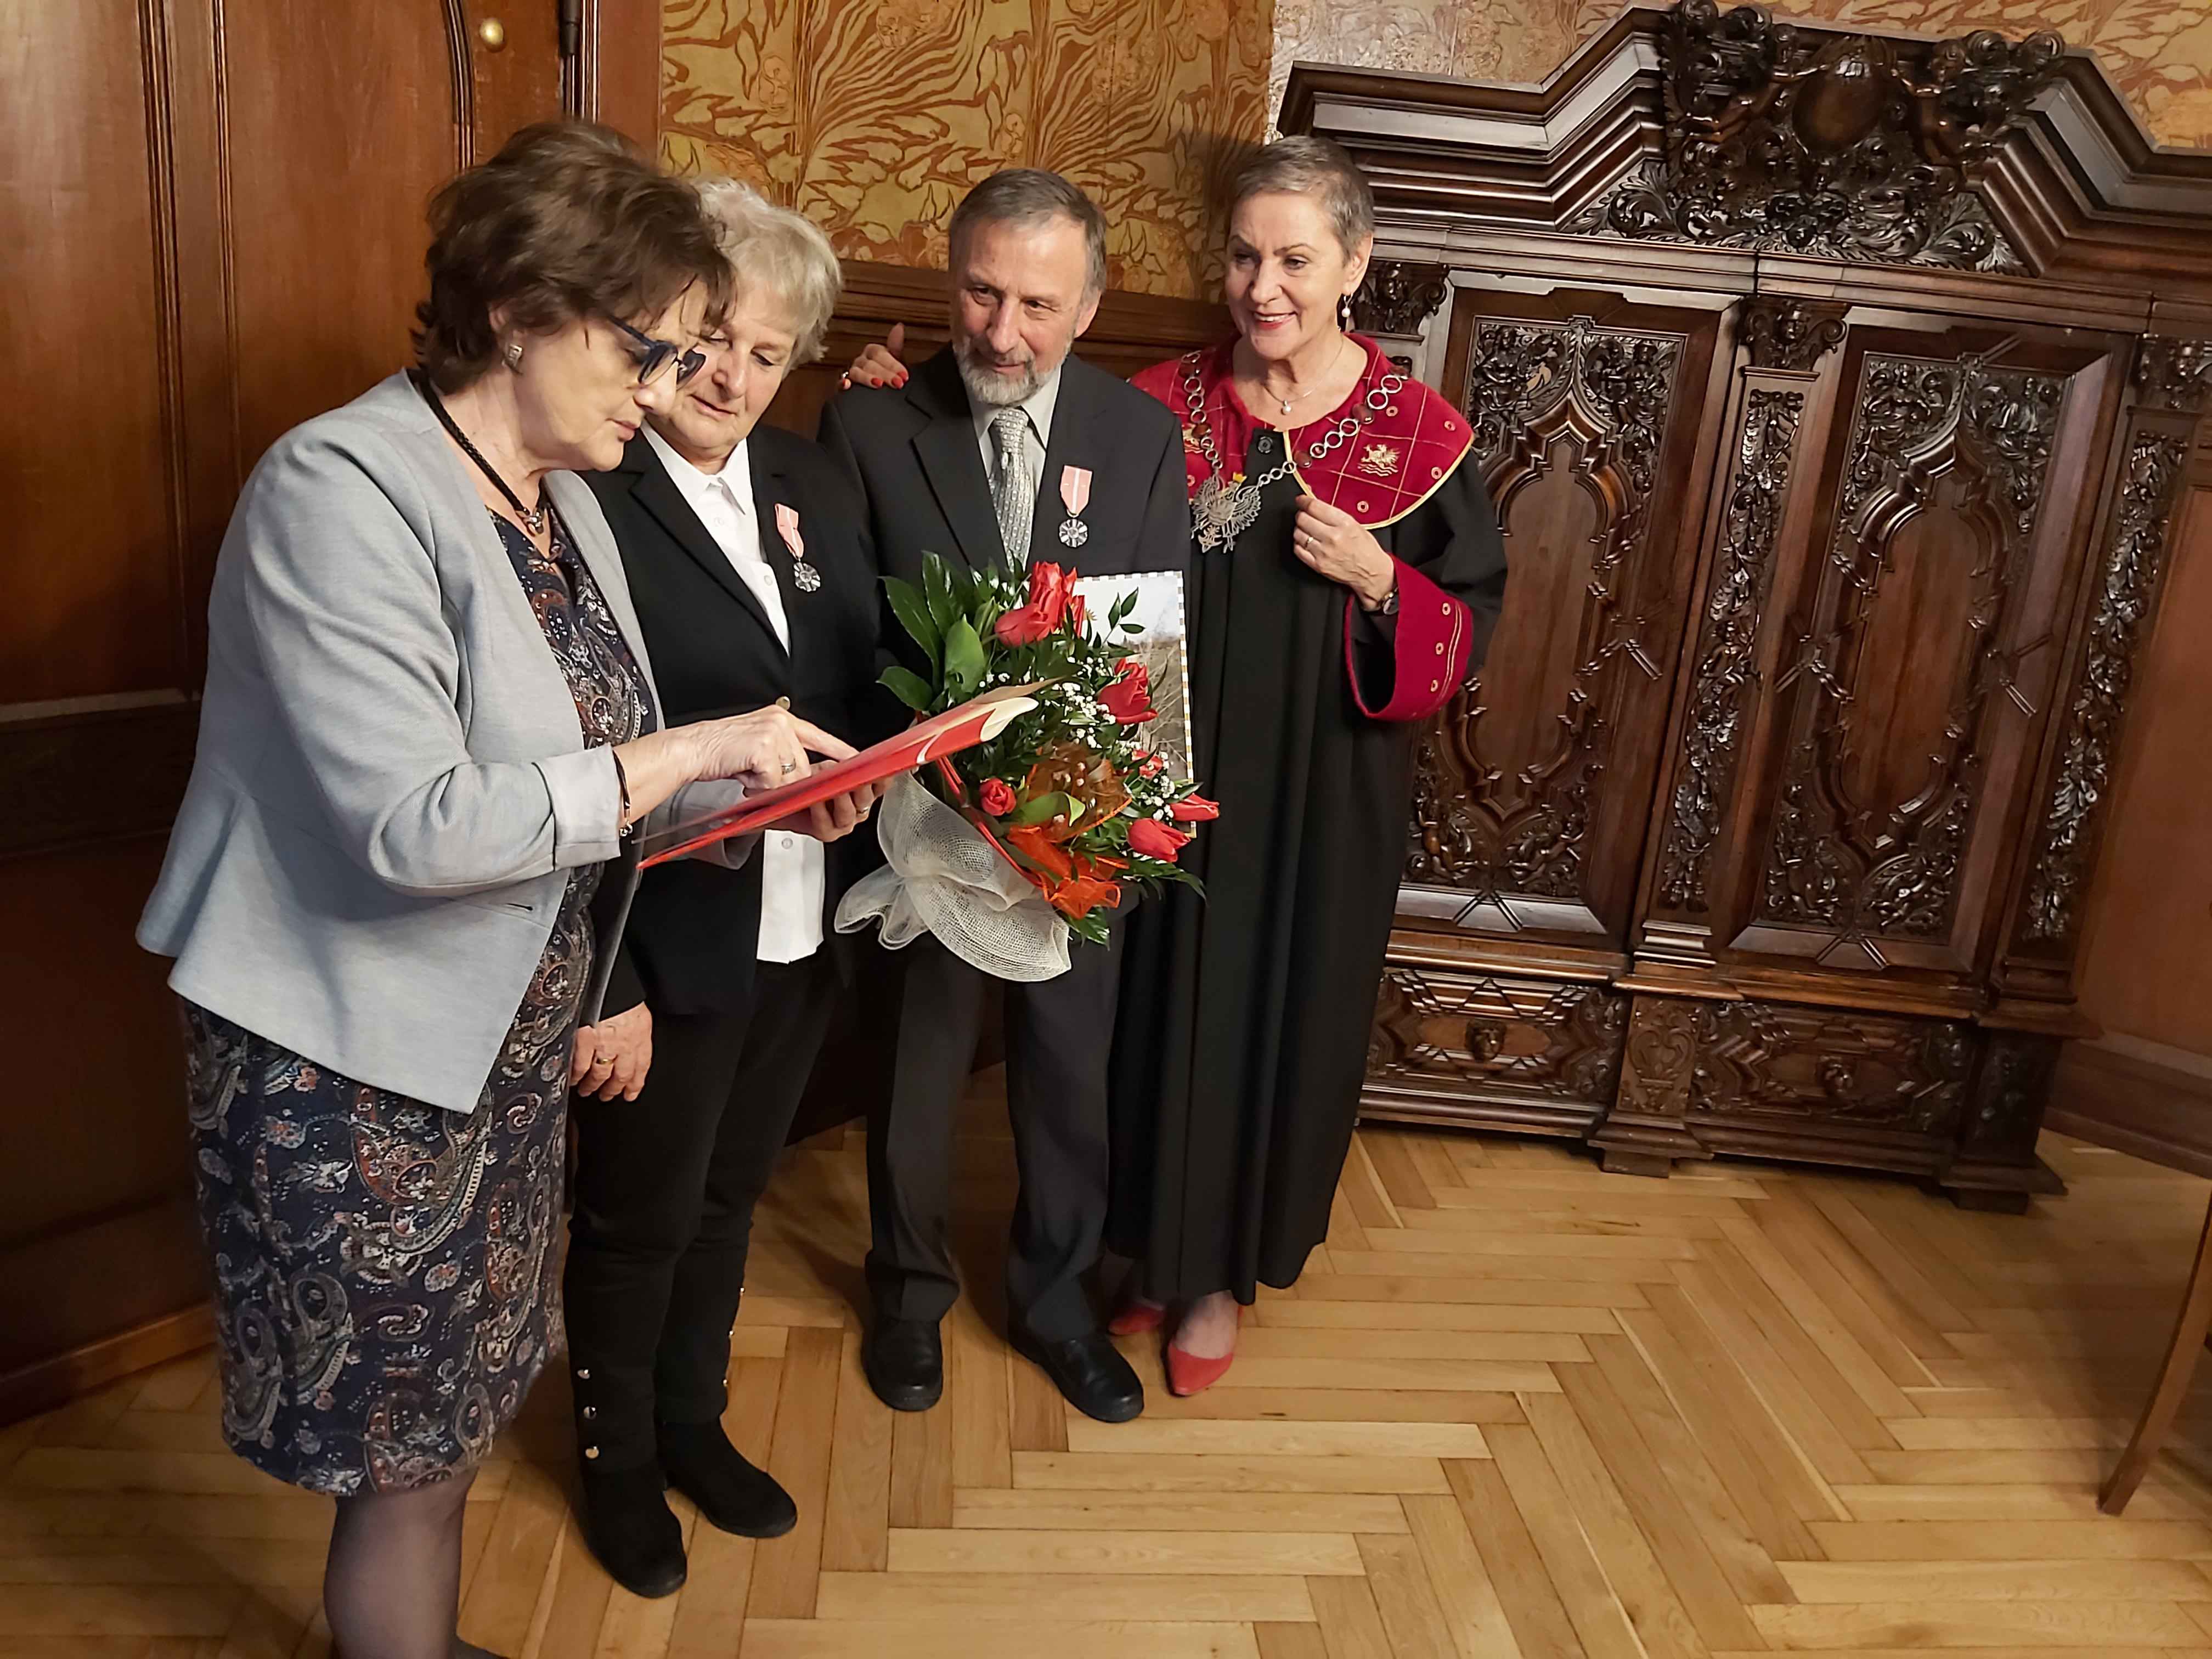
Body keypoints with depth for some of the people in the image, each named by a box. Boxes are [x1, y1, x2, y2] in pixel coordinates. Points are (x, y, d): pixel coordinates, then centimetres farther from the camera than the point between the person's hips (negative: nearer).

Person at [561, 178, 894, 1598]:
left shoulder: (814, 484, 5)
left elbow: (871, 682, 11)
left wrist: (860, 771, -10)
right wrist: (597, 983, -20)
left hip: (804, 933, 6)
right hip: (663, 943, -6)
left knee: (729, 1194, 23)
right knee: (640, 1216, 15)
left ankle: (694, 1419, 48)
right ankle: (618, 1453, 42)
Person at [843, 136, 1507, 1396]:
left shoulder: (1418, 431, -6)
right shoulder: (1163, 407, -2)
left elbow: (1470, 626, -1)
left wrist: (1380, 582, -21)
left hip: (1322, 793, -1)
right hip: (1176, 773, 1)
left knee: (1281, 1013, 11)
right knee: (1164, 1004, 12)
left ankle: (1224, 1270, 34)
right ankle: (1158, 1242, 37)